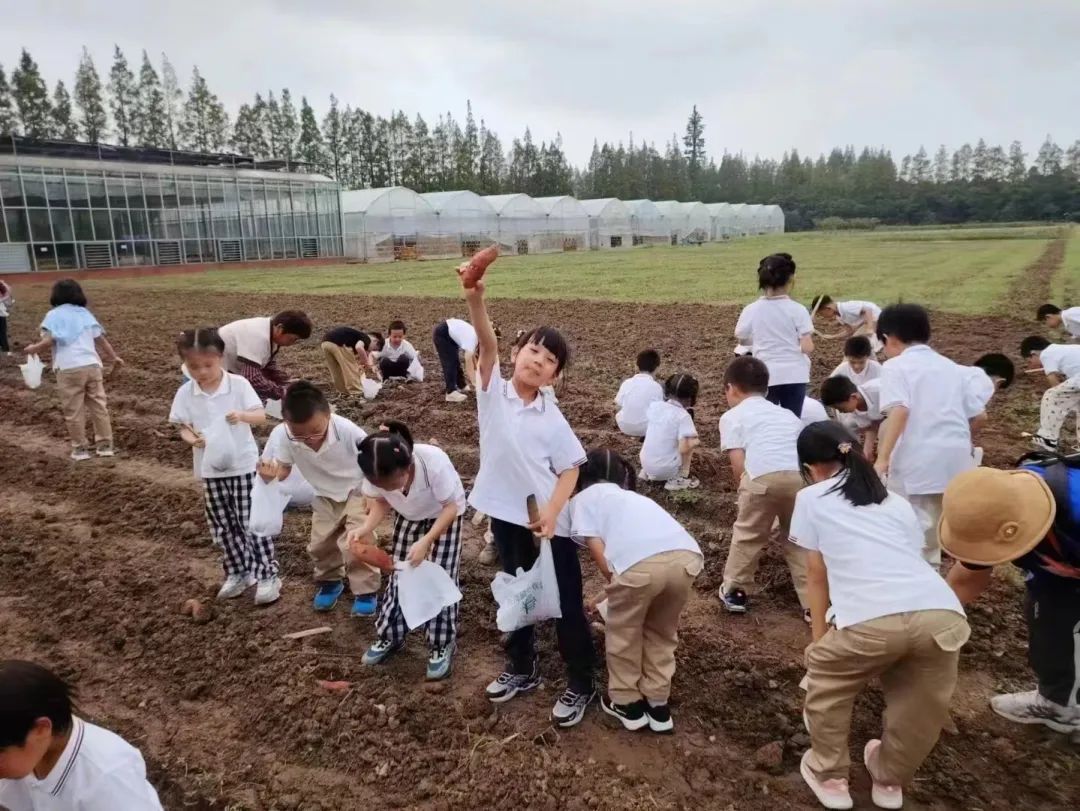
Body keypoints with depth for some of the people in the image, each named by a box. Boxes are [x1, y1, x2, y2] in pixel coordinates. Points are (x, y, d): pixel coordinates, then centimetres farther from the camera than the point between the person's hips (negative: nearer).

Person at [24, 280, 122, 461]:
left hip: (69, 369, -4)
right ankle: (105, 445, 15)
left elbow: (49, 341, -9)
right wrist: (114, 357, 22)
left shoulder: (54, 315, 2)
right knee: (99, 406, 10)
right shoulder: (85, 313, 14)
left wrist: (33, 349, 10)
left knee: (73, 411, 5)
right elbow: (101, 339, 13)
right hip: (92, 365, 4)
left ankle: (80, 449, 11)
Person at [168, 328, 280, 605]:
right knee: (223, 527, 14)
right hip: (211, 469, 4)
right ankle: (238, 572, 30)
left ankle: (268, 575, 10)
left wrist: (242, 415, -32)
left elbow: (261, 416, -12)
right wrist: (193, 439, -19)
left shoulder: (238, 384, -11)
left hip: (244, 465, -4)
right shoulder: (186, 393, -2)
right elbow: (183, 427, 3)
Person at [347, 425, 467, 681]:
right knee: (399, 574, 7)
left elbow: (451, 507, -29)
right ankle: (391, 636, 27)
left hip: (446, 514, -4)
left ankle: (442, 646, 11)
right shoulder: (377, 473, -31)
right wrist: (366, 528, -30)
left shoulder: (434, 462, -42)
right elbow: (381, 502, -11)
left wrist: (426, 541, -39)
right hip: (409, 516, 4)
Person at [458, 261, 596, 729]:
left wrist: (552, 511, -20)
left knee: (566, 604, 6)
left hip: (549, 522, -2)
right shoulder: (492, 390, -6)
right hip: (506, 515, 3)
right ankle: (522, 669, 41)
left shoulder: (553, 420, -8)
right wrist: (475, 299, -40)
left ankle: (581, 685, 24)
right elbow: (488, 345, -23)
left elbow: (570, 470, -5)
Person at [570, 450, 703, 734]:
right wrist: (617, 589, 61)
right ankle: (658, 705, 38)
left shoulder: (583, 497, 22)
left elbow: (598, 551, 8)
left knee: (622, 633, 23)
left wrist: (616, 587, 22)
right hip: (687, 556, 5)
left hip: (642, 562, -5)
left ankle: (626, 703, 37)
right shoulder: (634, 497, 39)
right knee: (662, 632, 30)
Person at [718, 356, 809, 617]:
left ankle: (735, 592, 31)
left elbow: (738, 463, 6)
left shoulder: (732, 416, 18)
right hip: (803, 476, 4)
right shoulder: (788, 414, 34)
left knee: (747, 535, 18)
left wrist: (746, 490, 20)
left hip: (764, 476, -4)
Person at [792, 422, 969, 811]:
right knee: (920, 706, 30)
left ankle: (829, 777, 39)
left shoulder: (811, 498, 18)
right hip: (944, 614, 4)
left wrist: (819, 638, 32)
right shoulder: (896, 501, 29)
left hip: (872, 620, -4)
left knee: (825, 679, 26)